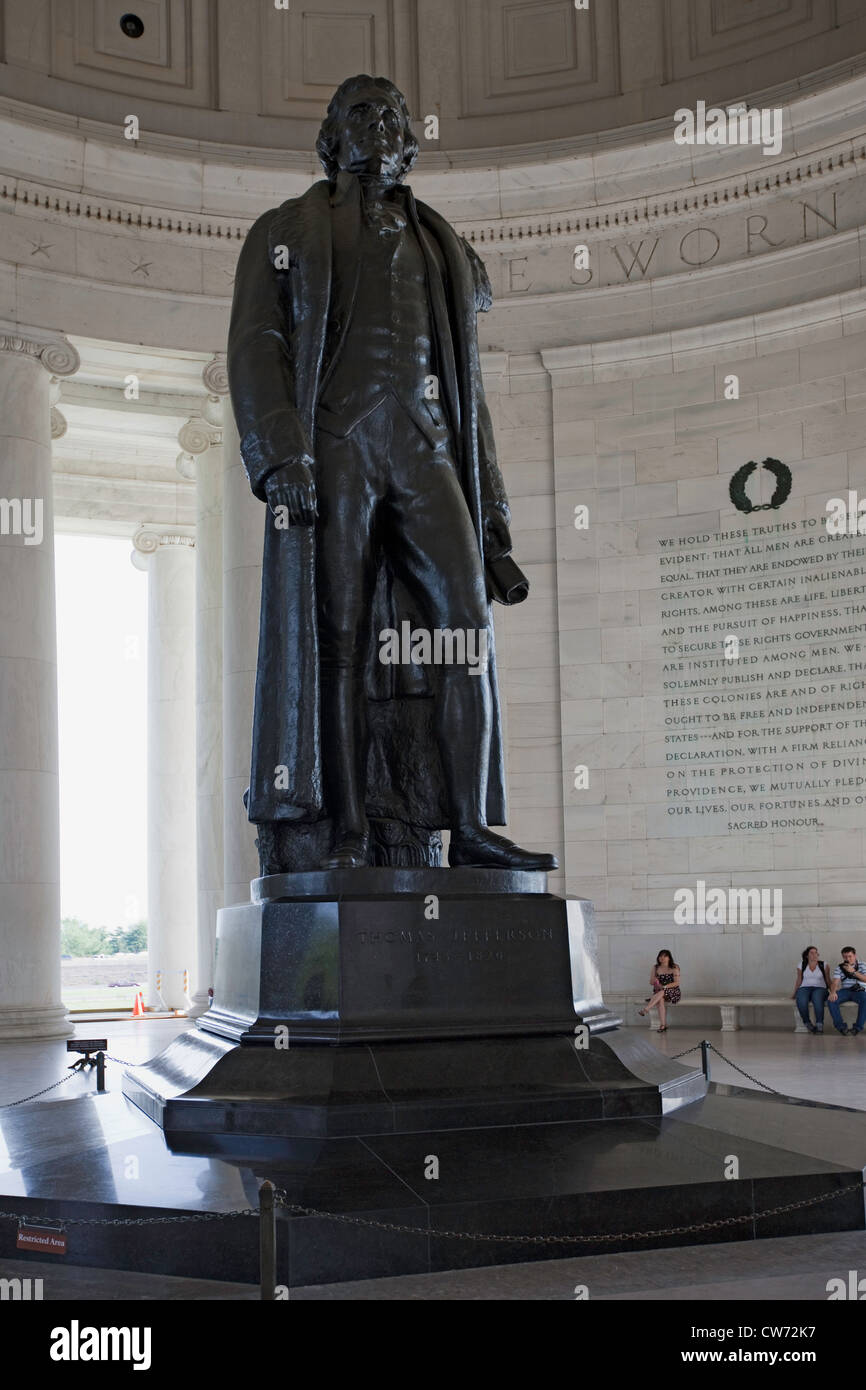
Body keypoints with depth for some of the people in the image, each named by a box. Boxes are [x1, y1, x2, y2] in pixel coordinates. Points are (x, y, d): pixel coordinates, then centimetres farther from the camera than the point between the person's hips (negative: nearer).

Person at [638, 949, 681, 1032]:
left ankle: (645, 1010, -41)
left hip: (673, 992, -2)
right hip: (658, 992, 2)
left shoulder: (674, 968, 0)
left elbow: (676, 983, -7)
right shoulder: (655, 968, 10)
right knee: (661, 999, -34)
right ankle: (663, 1025, -38)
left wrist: (664, 987, -19)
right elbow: (651, 982, 9)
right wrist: (654, 981, -16)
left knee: (662, 992, -37)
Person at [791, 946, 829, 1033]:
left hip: (820, 988, -1)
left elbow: (828, 980, 11)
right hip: (804, 989, 1)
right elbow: (799, 981, 16)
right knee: (801, 1001, -37)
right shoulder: (801, 965, 13)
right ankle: (807, 1024, -25)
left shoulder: (823, 965, 11)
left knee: (817, 999, -39)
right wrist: (794, 994, 9)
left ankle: (819, 1025, -36)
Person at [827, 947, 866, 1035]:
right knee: (831, 1000, -28)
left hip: (859, 990, -2)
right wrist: (833, 992, -26)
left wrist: (853, 971, -18)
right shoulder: (839, 968, 8)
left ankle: (858, 1027, -28)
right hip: (845, 990, 2)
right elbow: (835, 982, -4)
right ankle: (841, 1026, -21)